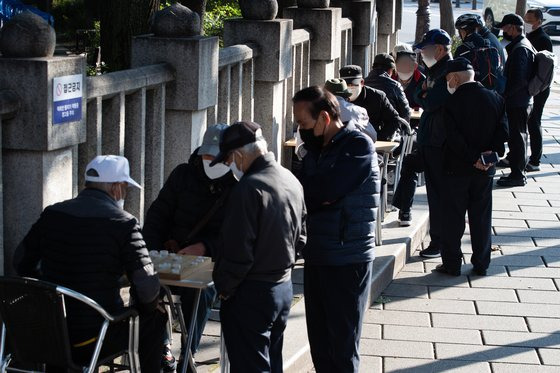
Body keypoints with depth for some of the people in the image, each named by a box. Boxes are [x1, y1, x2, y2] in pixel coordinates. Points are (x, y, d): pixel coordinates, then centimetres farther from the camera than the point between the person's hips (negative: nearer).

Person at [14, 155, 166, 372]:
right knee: (155, 318, 20)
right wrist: (144, 307, 7)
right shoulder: (123, 223, -13)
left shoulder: (51, 214, 2)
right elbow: (147, 288, -15)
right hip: (93, 342, -5)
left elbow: (22, 262, 14)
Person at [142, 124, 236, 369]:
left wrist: (205, 247, -20)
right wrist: (154, 250, -6)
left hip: (213, 260, -3)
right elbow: (158, 214, 10)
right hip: (171, 255, 3)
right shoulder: (183, 175, 9)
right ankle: (160, 344, -5)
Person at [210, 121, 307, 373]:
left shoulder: (249, 188, -22)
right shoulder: (292, 181, 6)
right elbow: (300, 239, 14)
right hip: (284, 286, 9)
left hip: (251, 295, -9)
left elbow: (238, 253, -21)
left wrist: (223, 288, -8)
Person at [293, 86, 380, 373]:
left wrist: (305, 190, -4)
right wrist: (319, 196, -15)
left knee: (342, 345, 2)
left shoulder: (358, 146, -12)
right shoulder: (316, 149, 12)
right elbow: (303, 193, 6)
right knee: (319, 341, 13)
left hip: (347, 260, -7)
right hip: (317, 256, 7)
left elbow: (326, 190, -22)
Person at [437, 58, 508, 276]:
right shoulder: (495, 99, 0)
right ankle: (481, 264, 16)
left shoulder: (452, 103, -14)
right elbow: (503, 131, -3)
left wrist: (473, 159, -15)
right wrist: (493, 154, -7)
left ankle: (452, 264, 9)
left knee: (453, 217, 6)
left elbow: (454, 138, -20)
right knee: (482, 216, 12)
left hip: (457, 168, -4)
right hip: (486, 170, 4)